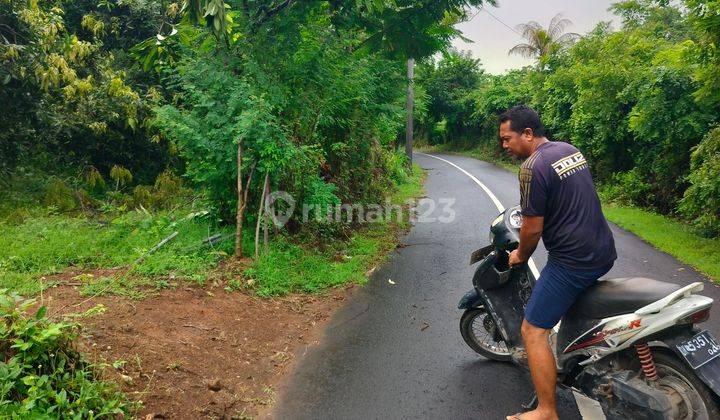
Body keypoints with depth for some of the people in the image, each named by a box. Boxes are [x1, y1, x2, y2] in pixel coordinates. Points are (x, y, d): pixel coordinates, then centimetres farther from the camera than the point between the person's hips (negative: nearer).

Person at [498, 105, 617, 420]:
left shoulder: (533, 166, -17)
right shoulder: (570, 149, 10)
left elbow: (533, 228, -15)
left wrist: (520, 256, 3)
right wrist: (528, 217, 30)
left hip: (572, 261, -9)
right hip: (604, 252, 10)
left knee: (533, 331, -3)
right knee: (571, 297, 37)